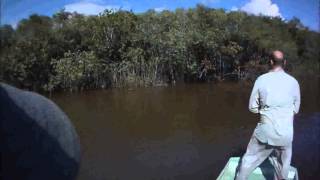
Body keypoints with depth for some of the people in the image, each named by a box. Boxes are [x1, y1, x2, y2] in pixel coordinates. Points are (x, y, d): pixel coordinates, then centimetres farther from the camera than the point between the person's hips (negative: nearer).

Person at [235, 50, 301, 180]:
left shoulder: (261, 80, -8)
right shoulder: (293, 82, -3)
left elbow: (252, 107, -2)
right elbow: (296, 109, 8)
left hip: (265, 131, -1)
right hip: (286, 133, 2)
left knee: (249, 160, 15)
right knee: (282, 166, 19)